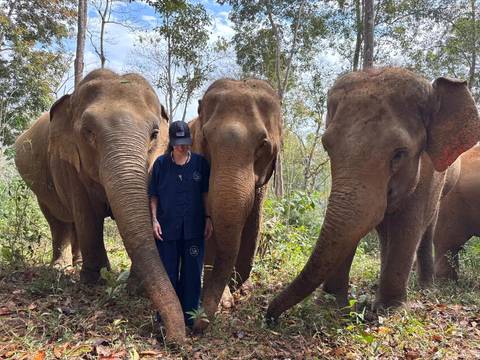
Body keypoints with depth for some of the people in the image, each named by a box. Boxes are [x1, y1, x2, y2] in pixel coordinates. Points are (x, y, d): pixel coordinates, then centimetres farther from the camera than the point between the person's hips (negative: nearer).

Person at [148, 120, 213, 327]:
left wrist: (208, 218, 2)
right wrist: (154, 219, -5)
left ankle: (190, 317, 23)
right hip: (167, 228, 0)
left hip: (193, 228, 1)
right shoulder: (161, 163, 1)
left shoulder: (200, 162, 2)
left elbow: (205, 192, 8)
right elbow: (153, 195, 5)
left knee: (192, 273, 8)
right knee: (167, 274, 8)